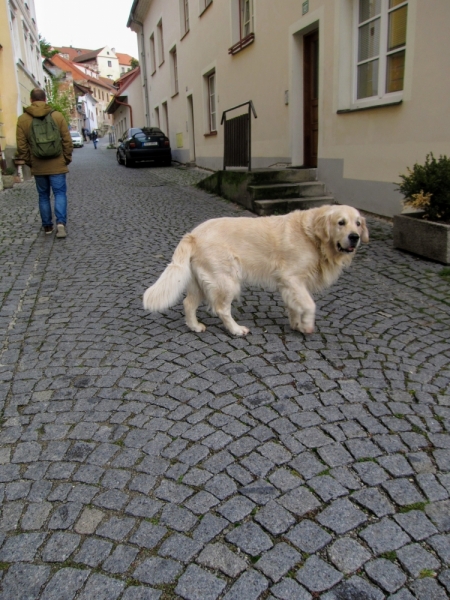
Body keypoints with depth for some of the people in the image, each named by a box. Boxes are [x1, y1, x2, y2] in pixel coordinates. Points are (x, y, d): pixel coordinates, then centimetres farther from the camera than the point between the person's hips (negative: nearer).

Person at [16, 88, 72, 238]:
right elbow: (67, 141, -2)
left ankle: (47, 226, 17)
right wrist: (67, 159, 8)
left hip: (38, 166, 1)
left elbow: (21, 146, -1)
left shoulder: (22, 119, 0)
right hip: (57, 164, -1)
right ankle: (61, 222, -15)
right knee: (60, 193, 3)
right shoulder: (57, 116, -2)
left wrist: (29, 162, 11)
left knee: (43, 196, 13)